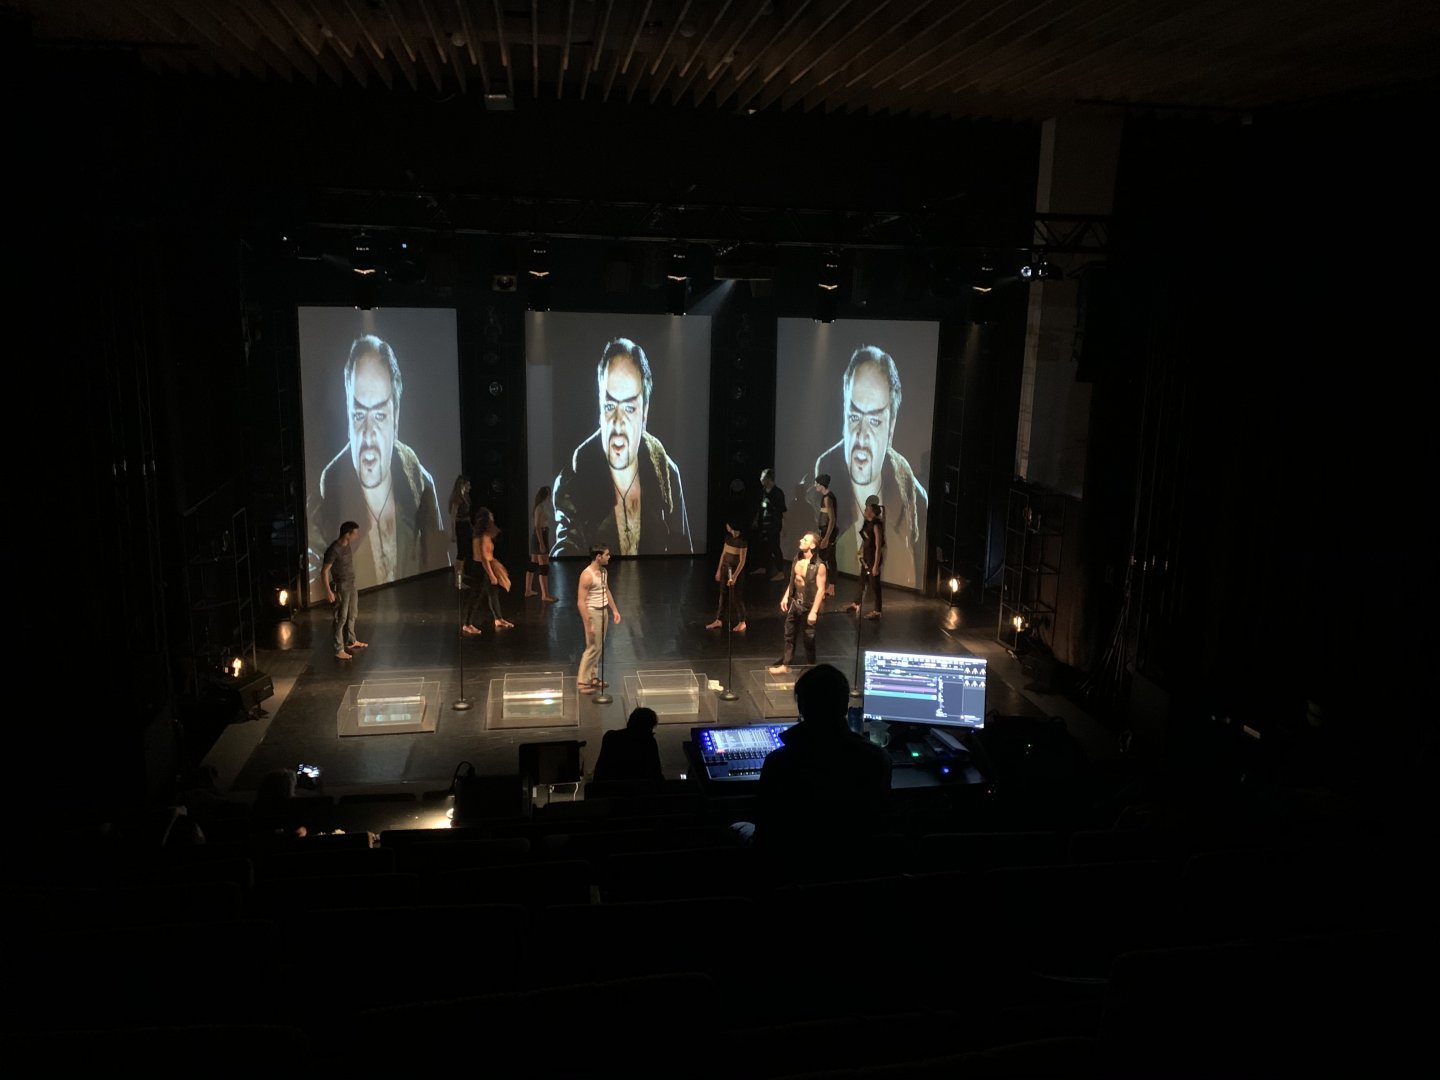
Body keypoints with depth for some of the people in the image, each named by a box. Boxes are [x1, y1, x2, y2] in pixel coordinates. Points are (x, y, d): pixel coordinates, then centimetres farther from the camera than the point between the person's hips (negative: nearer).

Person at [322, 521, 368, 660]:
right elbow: (324, 571, -21)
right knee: (341, 619, -1)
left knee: (352, 615, 21)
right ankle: (339, 650, 7)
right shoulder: (334, 550, -26)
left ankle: (351, 641, 38)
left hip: (352, 585, 9)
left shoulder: (349, 544, 0)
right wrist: (328, 591, -23)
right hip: (341, 588, -8)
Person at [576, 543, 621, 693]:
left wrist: (615, 610, 16)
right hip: (593, 613, -9)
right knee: (593, 647, -3)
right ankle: (583, 681, 7)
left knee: (598, 647, 15)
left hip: (603, 611, 9)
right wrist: (588, 624, -24)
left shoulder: (604, 571, 4)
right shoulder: (587, 575, -23)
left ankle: (591, 677, 27)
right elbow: (581, 602, -23)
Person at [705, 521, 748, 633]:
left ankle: (742, 622, 15)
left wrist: (735, 576, -20)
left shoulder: (742, 540, -18)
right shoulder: (728, 537, 4)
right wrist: (719, 570, 14)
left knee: (736, 596, 1)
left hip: (736, 570, -7)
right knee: (723, 594, 11)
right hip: (725, 568, 7)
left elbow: (742, 561, -17)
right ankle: (719, 620, 20)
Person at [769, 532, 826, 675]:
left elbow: (821, 589, -20)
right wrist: (786, 596, 10)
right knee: (789, 635, 16)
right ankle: (785, 665, 28)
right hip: (794, 602, 7)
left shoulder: (819, 566, -21)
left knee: (809, 638, 8)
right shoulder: (797, 558, 1)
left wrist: (814, 611, -22)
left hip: (808, 605, -7)